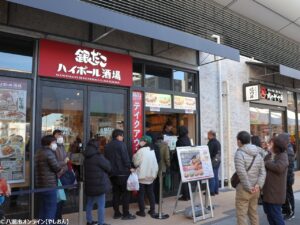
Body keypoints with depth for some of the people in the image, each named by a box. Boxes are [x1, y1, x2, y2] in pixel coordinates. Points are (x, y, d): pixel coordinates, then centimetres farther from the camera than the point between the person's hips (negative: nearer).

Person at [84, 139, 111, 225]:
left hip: (89, 185, 8)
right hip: (99, 184, -8)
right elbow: (108, 167, -10)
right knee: (101, 205, 2)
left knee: (89, 204, 19)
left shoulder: (86, 157, 6)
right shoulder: (98, 156, -18)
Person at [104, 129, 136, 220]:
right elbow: (126, 158, -16)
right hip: (122, 172, -7)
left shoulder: (107, 146, 11)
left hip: (112, 173, 7)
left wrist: (110, 169, 17)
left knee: (116, 193, 13)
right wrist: (129, 167, -5)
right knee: (125, 193, 2)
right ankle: (126, 214, 5)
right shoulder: (121, 144, -12)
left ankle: (116, 213, 17)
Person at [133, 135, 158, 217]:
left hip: (142, 176, -6)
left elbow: (136, 163, -10)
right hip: (151, 175, 6)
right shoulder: (152, 151, 5)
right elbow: (156, 164, 8)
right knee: (150, 193, 14)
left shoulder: (141, 151, -15)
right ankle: (152, 210, 18)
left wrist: (134, 156, 5)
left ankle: (142, 211, 9)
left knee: (141, 194, 4)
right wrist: (155, 173, 17)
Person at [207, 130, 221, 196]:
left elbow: (209, 153, -20)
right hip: (218, 160, 10)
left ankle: (212, 191, -2)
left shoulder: (211, 143, -16)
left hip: (213, 161, -10)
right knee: (216, 176, 14)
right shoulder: (218, 142, 14)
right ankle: (216, 190, 20)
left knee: (211, 176, -5)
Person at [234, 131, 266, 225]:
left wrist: (248, 188, -15)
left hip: (243, 189, -7)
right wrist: (258, 185, -8)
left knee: (242, 215, 2)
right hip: (255, 190, 7)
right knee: (253, 213, 20)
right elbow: (262, 172, 3)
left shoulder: (239, 154, -15)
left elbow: (242, 173, -22)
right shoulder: (257, 154, 8)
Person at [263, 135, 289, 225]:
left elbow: (279, 167, -32)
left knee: (275, 213, -1)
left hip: (275, 191, -8)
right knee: (268, 212, 16)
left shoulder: (283, 156, -13)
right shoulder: (269, 155, 8)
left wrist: (266, 163, -18)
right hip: (266, 189, 8)